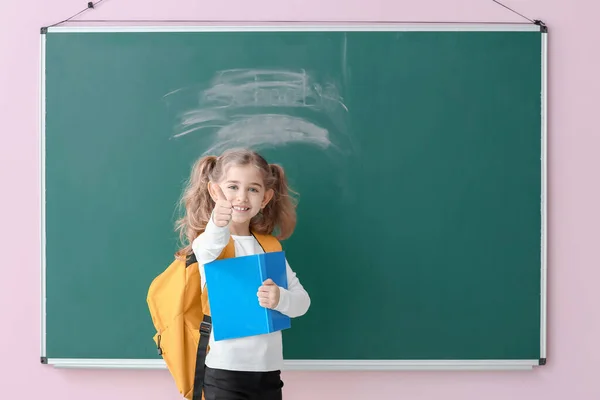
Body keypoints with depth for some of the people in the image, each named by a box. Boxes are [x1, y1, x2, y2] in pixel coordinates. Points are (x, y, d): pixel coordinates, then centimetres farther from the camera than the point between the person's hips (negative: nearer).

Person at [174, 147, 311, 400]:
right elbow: (208, 251, -32)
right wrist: (217, 226, -54)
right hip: (225, 371, -5)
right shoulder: (207, 241, -7)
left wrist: (280, 299, -16)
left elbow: (302, 301, 6)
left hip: (269, 369, 5)